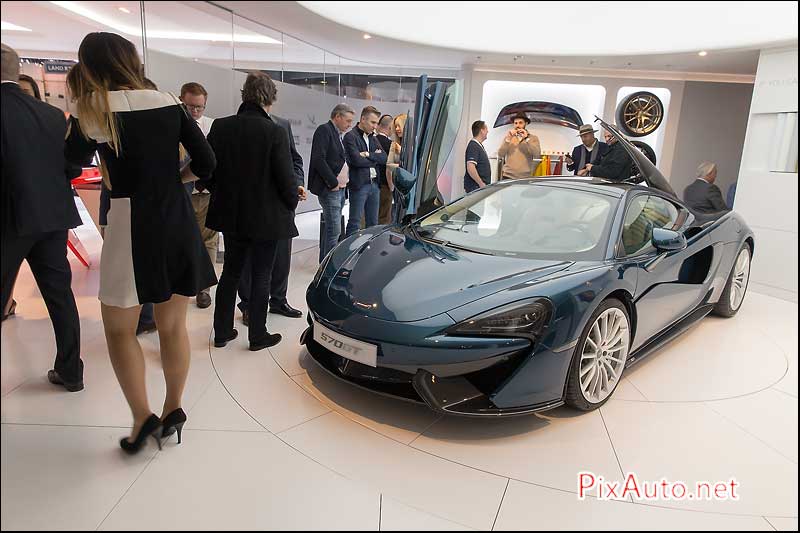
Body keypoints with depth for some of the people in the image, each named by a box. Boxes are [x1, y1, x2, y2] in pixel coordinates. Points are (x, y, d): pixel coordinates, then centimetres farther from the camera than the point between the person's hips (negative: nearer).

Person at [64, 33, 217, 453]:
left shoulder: (94, 109, -3)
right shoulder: (168, 103, 6)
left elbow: (72, 163, 9)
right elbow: (206, 164, 3)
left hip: (132, 226, -4)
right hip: (178, 222, 4)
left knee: (119, 328, 13)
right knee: (173, 325, 14)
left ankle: (142, 418, 10)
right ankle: (173, 411, 25)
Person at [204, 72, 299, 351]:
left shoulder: (220, 127, -5)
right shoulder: (275, 132, -18)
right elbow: (286, 178, -15)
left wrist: (224, 194, 16)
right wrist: (292, 202, 4)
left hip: (231, 214, 4)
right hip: (266, 217, -4)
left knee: (231, 271, 18)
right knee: (261, 275, 10)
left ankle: (222, 331, 27)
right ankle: (257, 335, 20)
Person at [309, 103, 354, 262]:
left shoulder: (339, 135, 19)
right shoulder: (324, 130, -8)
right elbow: (318, 159, -18)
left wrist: (343, 181, 7)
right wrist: (333, 182, -16)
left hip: (339, 188, 9)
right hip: (329, 189, -9)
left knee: (330, 229, 13)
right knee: (334, 231, -11)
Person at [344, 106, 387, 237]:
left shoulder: (372, 138, 16)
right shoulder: (350, 136, -6)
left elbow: (384, 158, 4)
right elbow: (356, 160, -19)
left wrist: (368, 154, -11)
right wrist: (375, 158, -3)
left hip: (374, 184, 7)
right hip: (359, 185, -7)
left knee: (373, 223, 12)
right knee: (354, 223, -5)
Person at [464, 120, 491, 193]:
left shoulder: (479, 145, 20)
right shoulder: (473, 146, -14)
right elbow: (470, 168, -24)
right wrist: (481, 183, -22)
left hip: (482, 187, 10)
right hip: (475, 188, -10)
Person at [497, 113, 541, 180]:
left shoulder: (533, 138, 7)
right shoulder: (508, 137, 11)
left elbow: (537, 155, -9)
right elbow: (500, 154, 0)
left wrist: (526, 139, -9)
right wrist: (508, 139, -8)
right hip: (508, 176, 1)